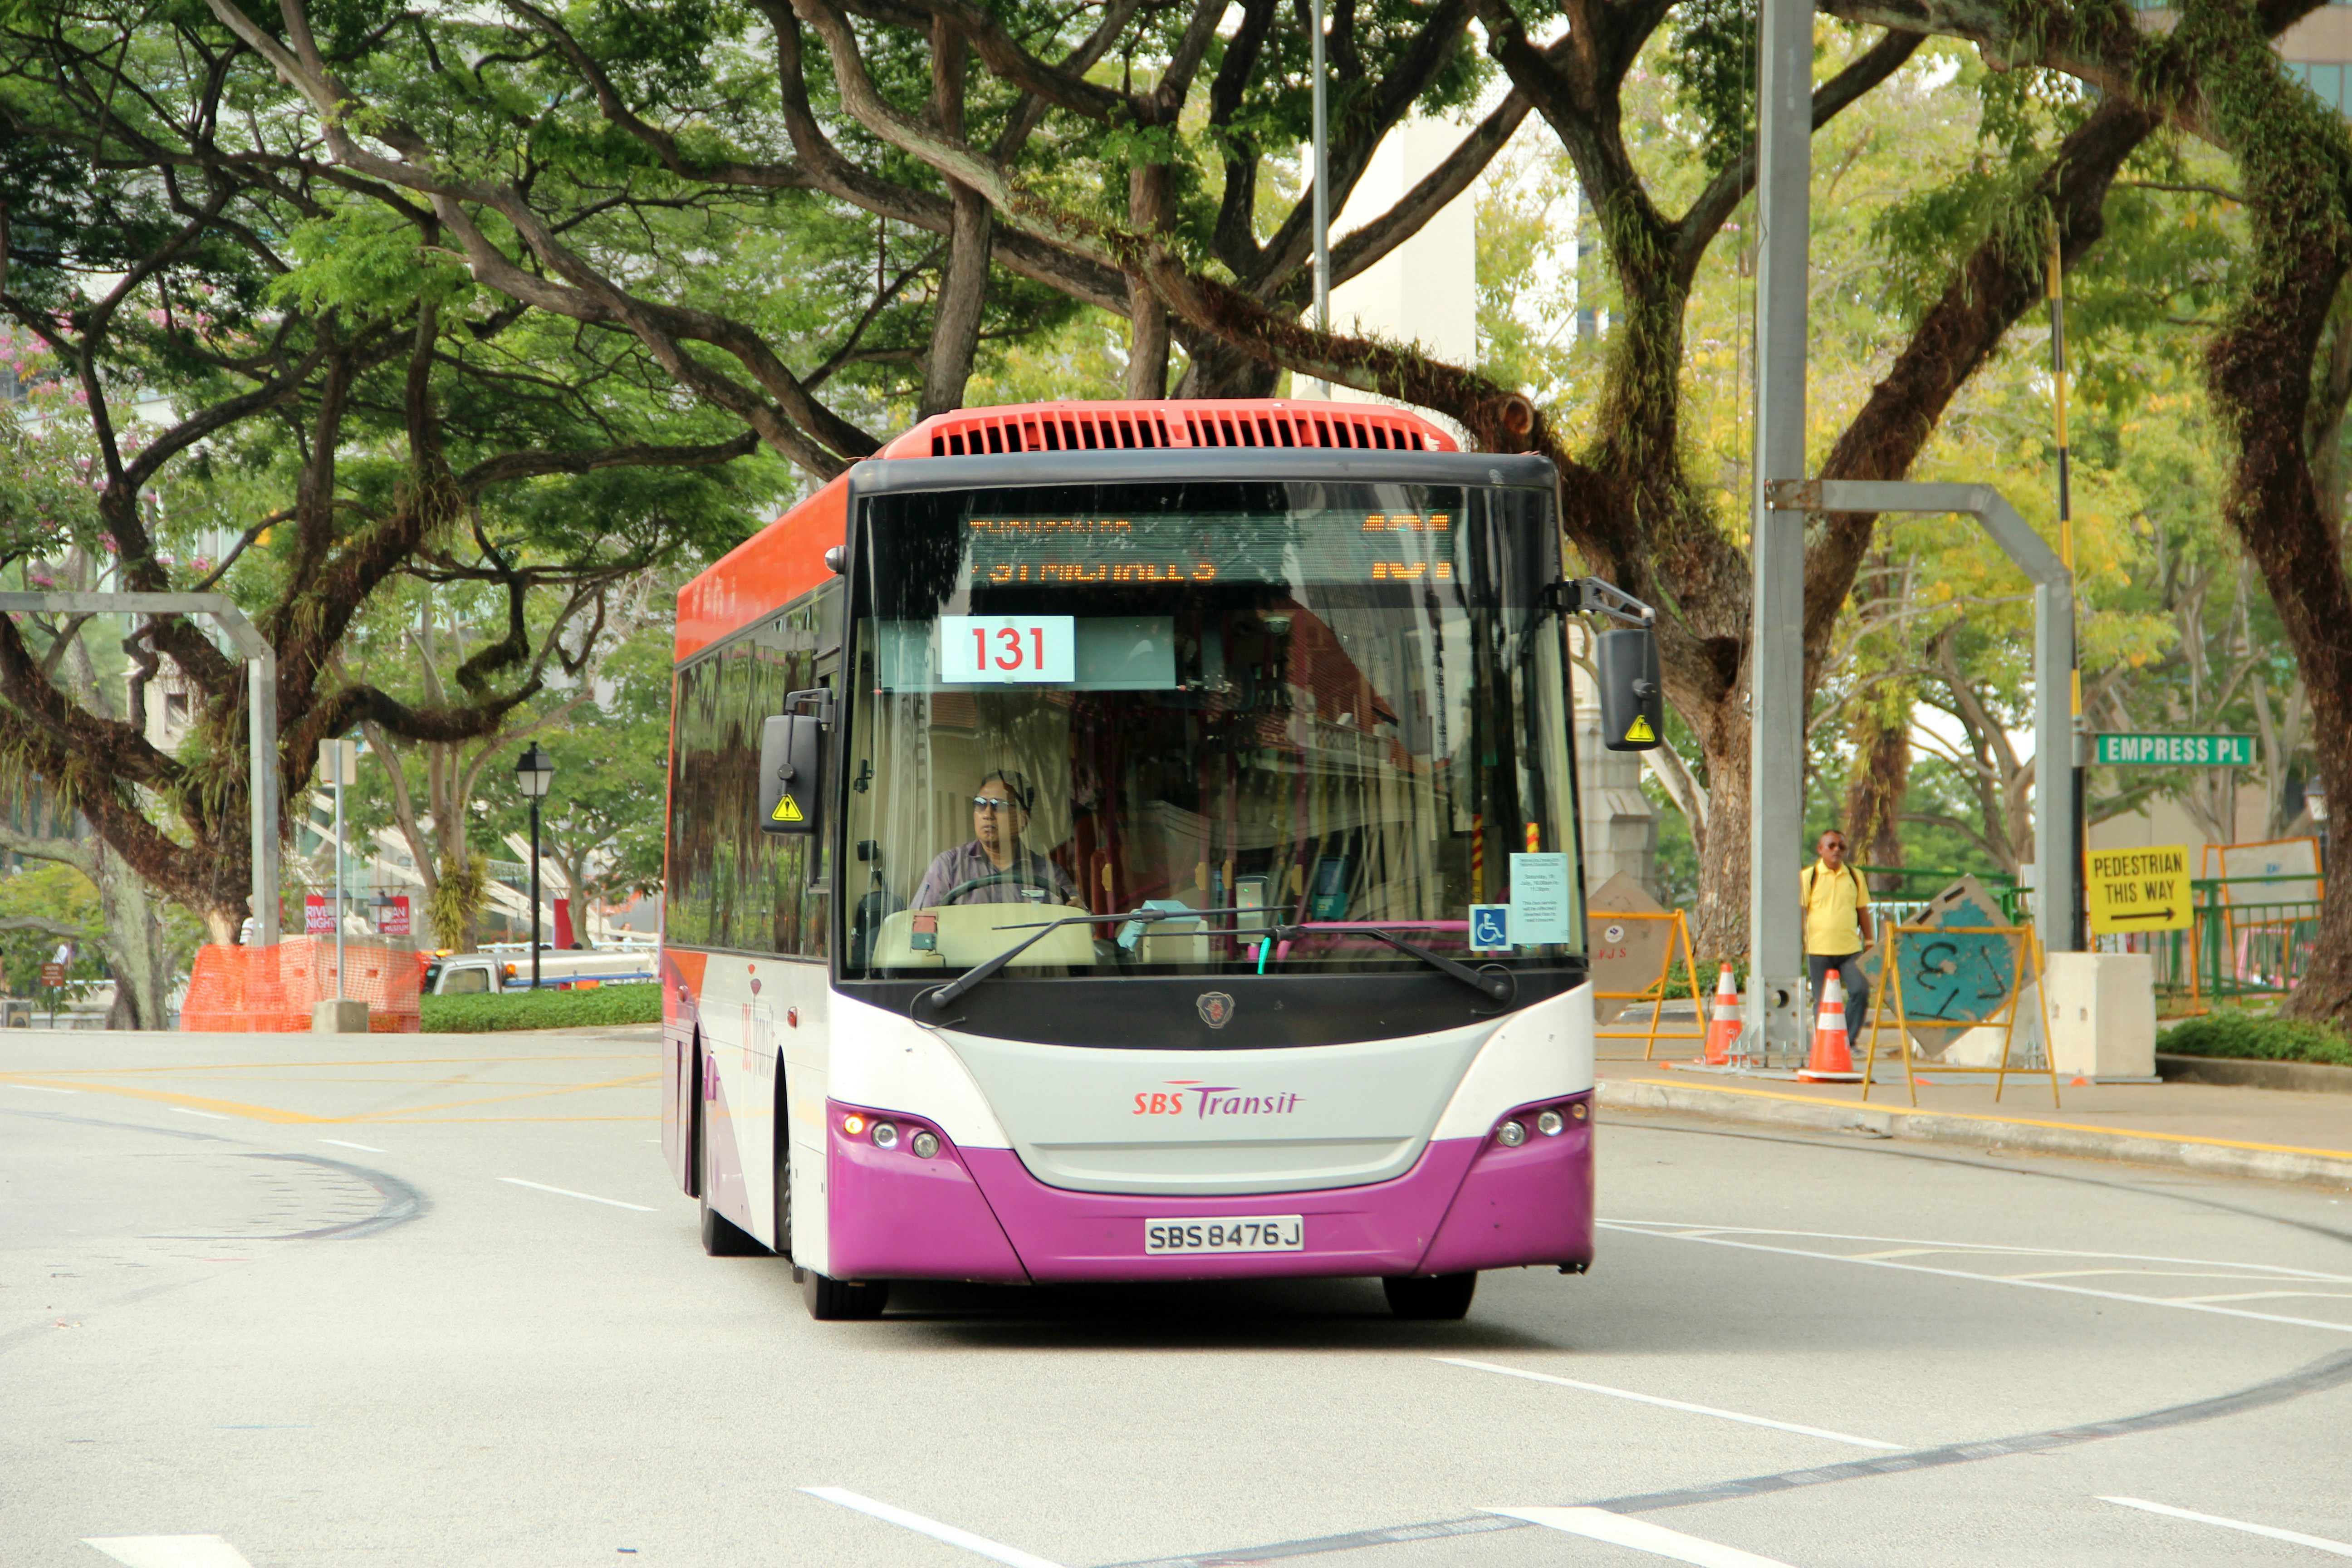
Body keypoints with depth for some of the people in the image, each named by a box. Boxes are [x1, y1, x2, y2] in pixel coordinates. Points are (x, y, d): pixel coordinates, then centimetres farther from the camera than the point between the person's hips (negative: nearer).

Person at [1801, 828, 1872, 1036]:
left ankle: (1849, 1040, 0)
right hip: (1819, 949, -2)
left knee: (1860, 991, -12)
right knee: (1822, 1001, 1)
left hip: (1850, 949, 2)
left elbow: (1863, 911, 17)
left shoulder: (1855, 877, 11)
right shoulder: (1809, 877, 3)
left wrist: (1869, 944, 15)